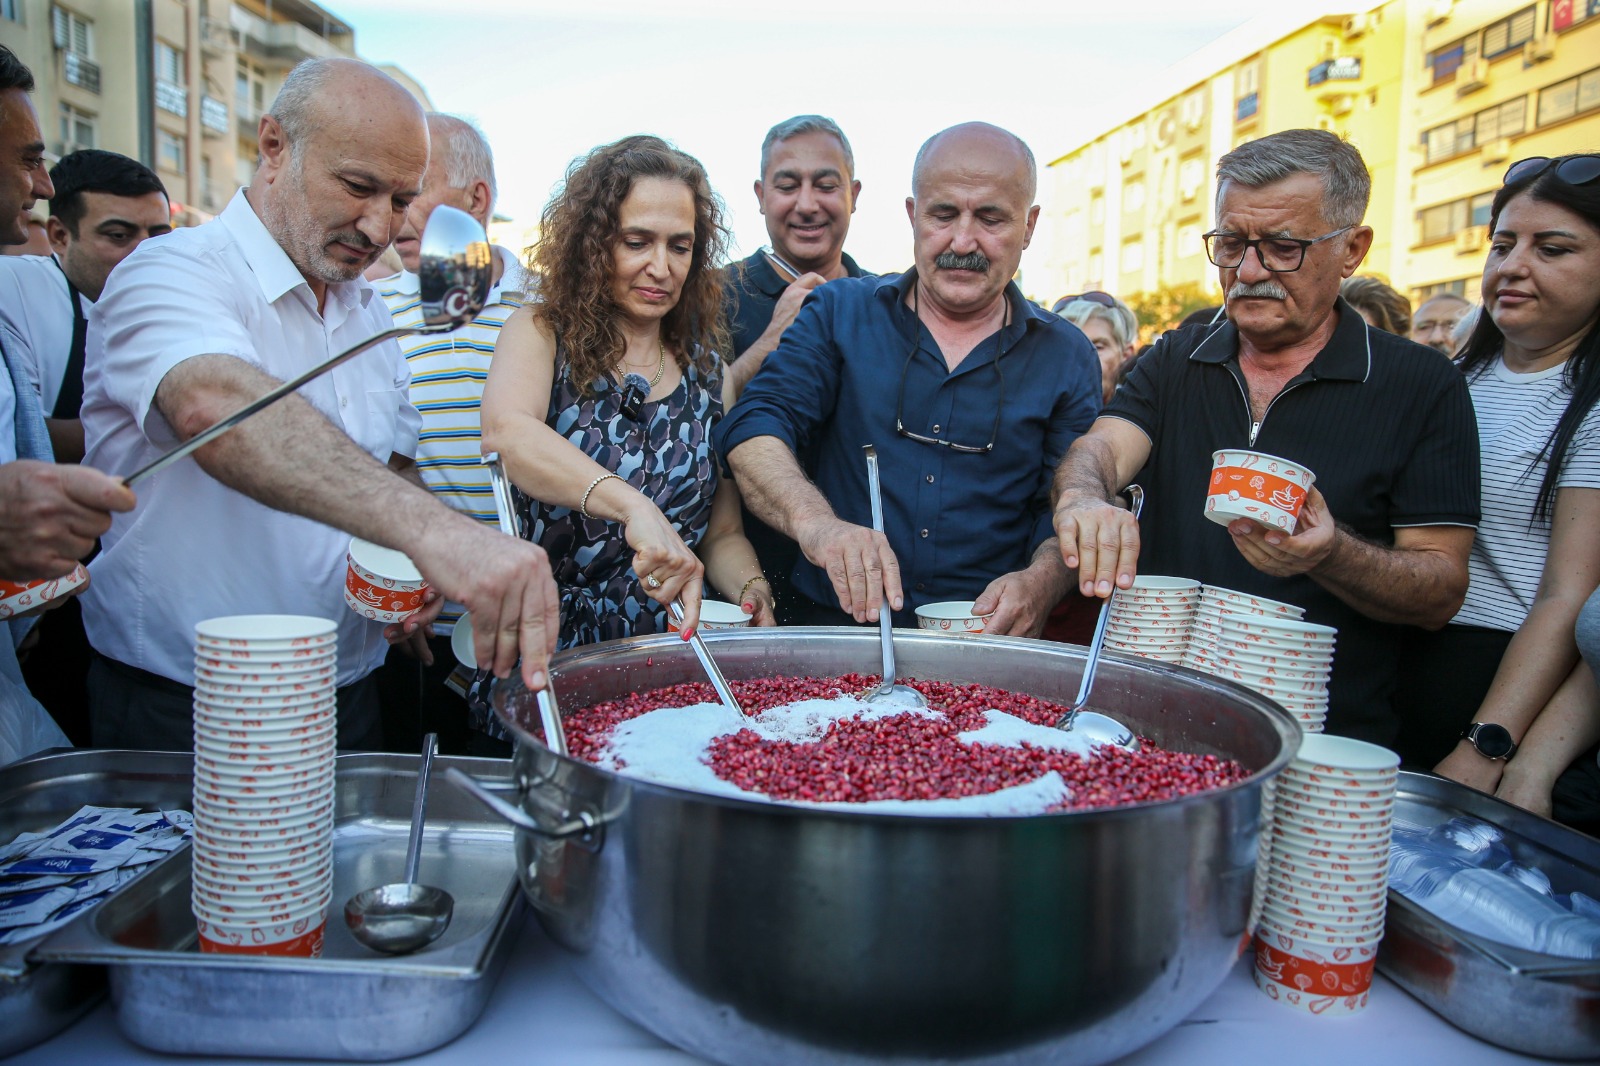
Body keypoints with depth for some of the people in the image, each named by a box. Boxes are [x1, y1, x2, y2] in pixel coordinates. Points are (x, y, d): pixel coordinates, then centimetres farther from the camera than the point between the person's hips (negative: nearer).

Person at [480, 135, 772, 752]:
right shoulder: (542, 333, 2)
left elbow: (723, 534, 13)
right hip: (540, 661, -2)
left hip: (662, 670, 2)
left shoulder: (706, 369, 10)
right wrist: (631, 506, -37)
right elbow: (506, 431, -22)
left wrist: (751, 589, -9)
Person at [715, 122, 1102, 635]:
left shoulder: (1067, 357, 9)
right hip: (834, 631, -1)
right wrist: (814, 521, -23)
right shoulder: (839, 313, 8)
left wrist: (1039, 583, -15)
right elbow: (754, 425, -3)